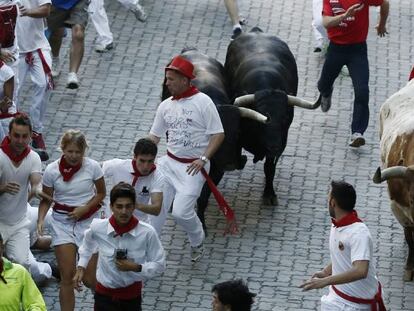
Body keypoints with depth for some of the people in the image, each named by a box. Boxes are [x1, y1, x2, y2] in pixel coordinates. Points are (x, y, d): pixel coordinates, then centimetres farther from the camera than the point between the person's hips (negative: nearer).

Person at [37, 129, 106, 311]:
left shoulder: (92, 167, -10)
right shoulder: (52, 170, -9)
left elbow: (101, 193, 3)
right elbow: (46, 200, 1)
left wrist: (85, 208, -12)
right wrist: (41, 220, -16)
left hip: (88, 220, -1)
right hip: (63, 222, 1)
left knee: (92, 277, -2)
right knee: (67, 276, -3)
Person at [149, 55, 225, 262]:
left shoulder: (203, 102, -9)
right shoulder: (165, 106, 8)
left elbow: (218, 134, -10)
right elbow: (154, 136, 15)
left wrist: (203, 158, -21)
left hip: (194, 167, -5)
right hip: (169, 163, 5)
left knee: (181, 211, -12)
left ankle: (197, 242, 16)